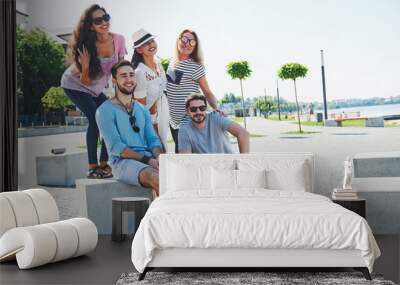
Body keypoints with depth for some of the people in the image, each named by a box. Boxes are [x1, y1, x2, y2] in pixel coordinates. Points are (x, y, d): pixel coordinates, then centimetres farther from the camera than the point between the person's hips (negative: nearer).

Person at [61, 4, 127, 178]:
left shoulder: (118, 40, -18)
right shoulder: (87, 46, -28)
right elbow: (85, 81, -24)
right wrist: (85, 67, -40)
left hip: (96, 89, 5)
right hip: (74, 85, -5)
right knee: (96, 119, -20)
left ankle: (103, 164, 5)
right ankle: (92, 168, -14)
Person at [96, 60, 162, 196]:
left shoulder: (142, 110, 21)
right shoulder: (105, 110, 1)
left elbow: (153, 140, 16)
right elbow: (115, 146, -9)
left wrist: (159, 158, -8)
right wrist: (148, 159, -17)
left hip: (148, 159, 5)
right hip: (122, 161, -5)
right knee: (156, 178, -35)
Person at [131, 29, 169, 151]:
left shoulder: (158, 62, -2)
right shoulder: (140, 72, -25)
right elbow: (141, 106, -19)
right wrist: (152, 126, -13)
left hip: (163, 117, 7)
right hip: (150, 120, -7)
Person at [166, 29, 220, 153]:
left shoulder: (196, 66, -11)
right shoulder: (172, 63, 9)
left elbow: (207, 92, -10)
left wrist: (216, 108, -26)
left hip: (188, 121, -7)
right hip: (173, 121, 7)